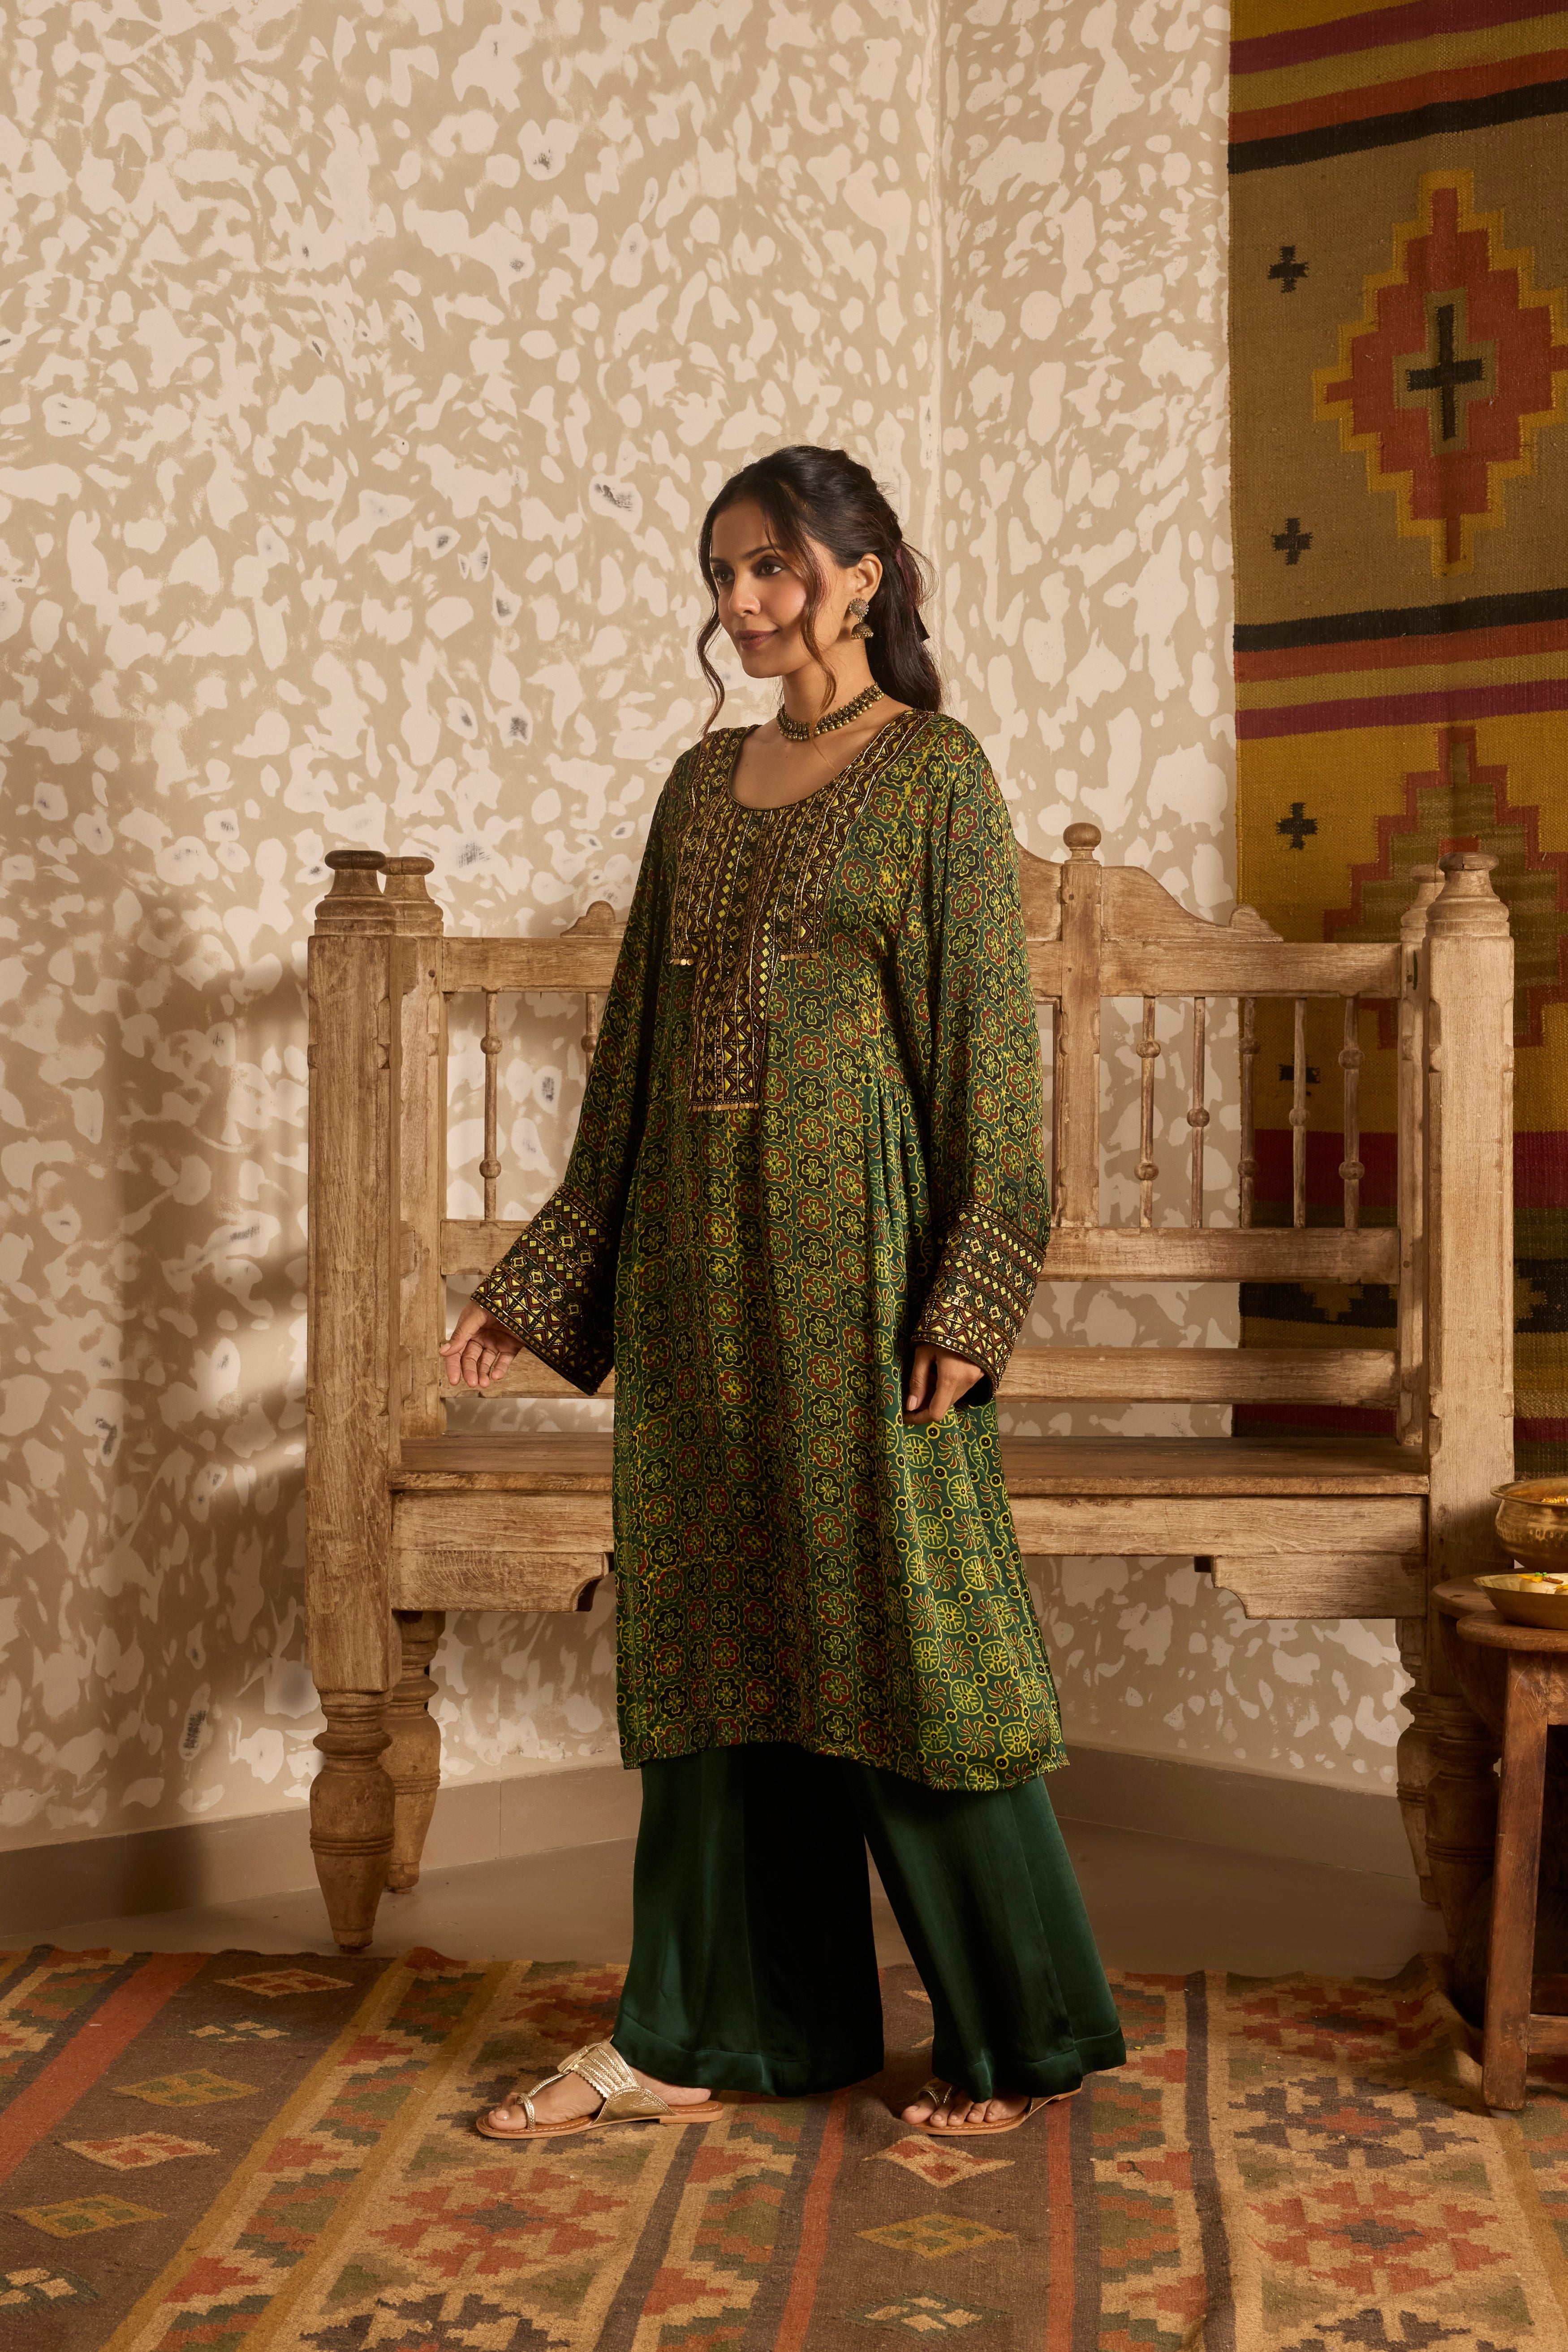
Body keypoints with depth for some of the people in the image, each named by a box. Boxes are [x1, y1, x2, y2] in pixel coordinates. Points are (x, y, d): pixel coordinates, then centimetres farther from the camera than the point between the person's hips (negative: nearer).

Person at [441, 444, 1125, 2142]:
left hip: (854, 1243, -6)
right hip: (698, 1241, 6)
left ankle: (1024, 2034, 13)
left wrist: (965, 1296, -16)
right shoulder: (706, 780, 14)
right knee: (707, 1629, 9)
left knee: (903, 1618, -2)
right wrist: (542, 1281, 13)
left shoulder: (935, 772, -3)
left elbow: (987, 1041, -8)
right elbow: (638, 1041, 15)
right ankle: (705, 2031, 19)